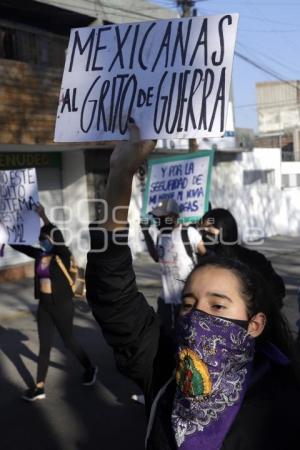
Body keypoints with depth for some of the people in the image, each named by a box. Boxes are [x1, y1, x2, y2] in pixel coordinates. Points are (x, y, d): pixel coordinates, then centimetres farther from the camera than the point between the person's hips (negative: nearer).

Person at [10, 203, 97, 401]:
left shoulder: (63, 255, -14)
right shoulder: (40, 255, 2)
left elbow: (59, 239, -32)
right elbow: (19, 245, 4)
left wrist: (44, 217, -36)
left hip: (62, 305, -6)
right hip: (44, 306, 6)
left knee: (68, 340, 11)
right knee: (44, 346, 8)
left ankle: (90, 368, 35)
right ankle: (40, 387, 14)